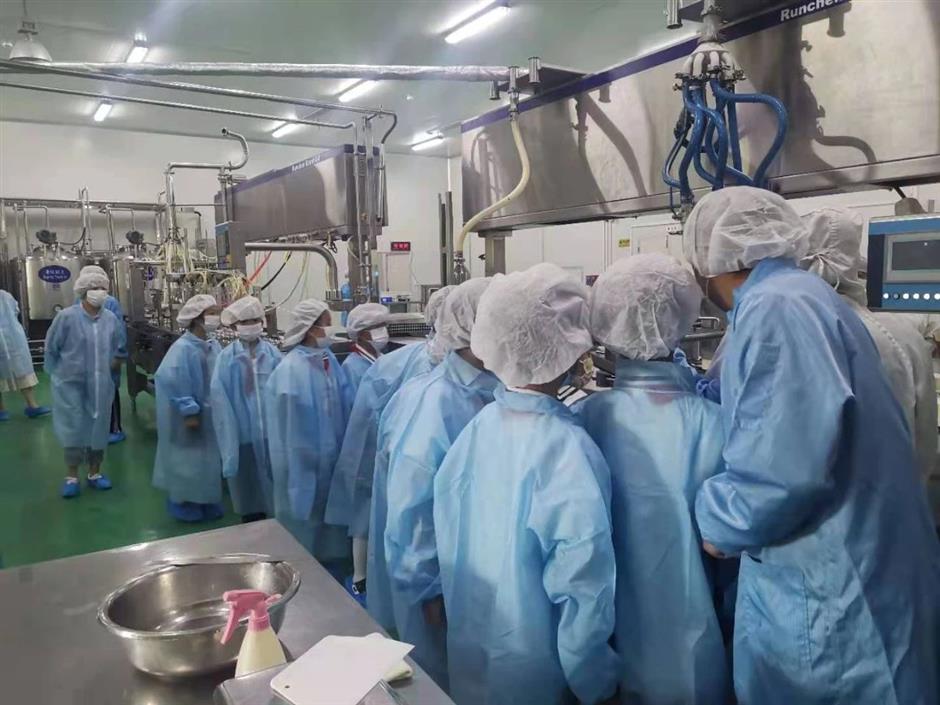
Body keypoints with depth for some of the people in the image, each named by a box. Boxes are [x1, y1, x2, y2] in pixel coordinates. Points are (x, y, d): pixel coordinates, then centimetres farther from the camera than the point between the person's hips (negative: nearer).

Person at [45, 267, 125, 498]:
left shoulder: (111, 319, -1)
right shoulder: (66, 317, -12)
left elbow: (118, 350, 13)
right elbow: (51, 349, -2)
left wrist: (108, 367, 9)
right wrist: (59, 375, 2)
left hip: (101, 385, 3)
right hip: (72, 384, -3)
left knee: (98, 428, 11)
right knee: (73, 429, 2)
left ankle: (95, 473, 25)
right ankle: (72, 476, 15)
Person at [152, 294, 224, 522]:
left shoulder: (213, 345, 2)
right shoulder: (183, 348, -21)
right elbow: (172, 381, -23)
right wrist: (189, 411, -21)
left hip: (209, 415, 7)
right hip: (190, 416, -7)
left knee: (208, 460, 17)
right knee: (188, 461, 7)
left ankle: (207, 503, 32)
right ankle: (184, 505, 24)